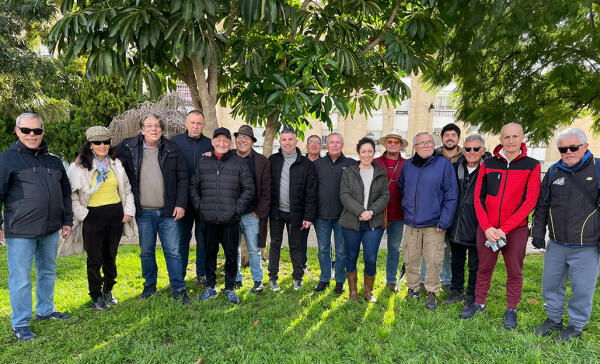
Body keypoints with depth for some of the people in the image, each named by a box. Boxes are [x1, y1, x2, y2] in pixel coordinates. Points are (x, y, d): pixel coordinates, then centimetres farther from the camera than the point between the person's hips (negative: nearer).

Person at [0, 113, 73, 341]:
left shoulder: (53, 161, 11)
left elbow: (65, 192, 17)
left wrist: (67, 220, 14)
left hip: (50, 229, 5)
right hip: (20, 231, -5)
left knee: (48, 272, 17)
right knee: (21, 278, 2)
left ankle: (45, 310, 34)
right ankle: (20, 323, 17)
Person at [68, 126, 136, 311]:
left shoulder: (116, 163, 8)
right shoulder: (79, 166, -3)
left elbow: (126, 188, 13)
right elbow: (72, 194, -2)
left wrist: (128, 210, 6)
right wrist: (81, 213, -9)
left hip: (115, 214, 3)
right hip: (93, 216, -3)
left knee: (111, 256, 13)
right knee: (95, 259, 3)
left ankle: (108, 290, 32)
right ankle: (96, 297, 19)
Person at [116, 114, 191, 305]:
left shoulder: (172, 149, 1)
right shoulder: (128, 147, 1)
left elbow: (182, 178, 1)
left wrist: (181, 204, -6)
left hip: (168, 211, -1)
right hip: (143, 212, 1)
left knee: (173, 251, 2)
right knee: (146, 251, 13)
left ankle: (178, 289, 13)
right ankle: (150, 285, 31)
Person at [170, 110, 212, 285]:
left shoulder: (210, 144, 6)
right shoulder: (175, 141, 4)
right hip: (182, 199, 0)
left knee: (203, 239, 8)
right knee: (182, 238, 7)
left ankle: (202, 274, 22)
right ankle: (179, 276, 21)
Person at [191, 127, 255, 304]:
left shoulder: (239, 163, 1)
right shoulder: (203, 162, 8)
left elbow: (248, 189, 1)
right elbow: (194, 186, 14)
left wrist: (237, 209, -6)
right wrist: (199, 206, 2)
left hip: (230, 220, -2)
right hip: (209, 220, 2)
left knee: (232, 255, 5)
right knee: (209, 253, 12)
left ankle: (230, 288, 23)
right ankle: (210, 287, 29)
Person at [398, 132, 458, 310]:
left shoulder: (444, 164, -5)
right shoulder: (407, 165, 7)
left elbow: (451, 195, -6)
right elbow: (401, 188, 21)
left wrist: (444, 221, -11)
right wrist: (407, 210, 10)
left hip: (434, 224, -3)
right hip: (411, 222, 4)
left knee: (433, 261, 3)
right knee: (410, 259, 10)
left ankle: (432, 292, 21)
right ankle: (412, 289, 27)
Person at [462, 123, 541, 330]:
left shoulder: (531, 166, -2)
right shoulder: (488, 164, 4)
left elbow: (530, 201, -8)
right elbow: (478, 197, 2)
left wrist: (504, 229, -14)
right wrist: (487, 227, -8)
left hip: (516, 229, -1)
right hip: (487, 228, 2)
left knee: (514, 271, 9)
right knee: (484, 268, 12)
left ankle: (511, 310, 26)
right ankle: (479, 303, 27)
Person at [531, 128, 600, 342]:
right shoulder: (553, 172, 6)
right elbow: (541, 205, 13)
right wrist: (538, 232, 9)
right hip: (556, 244, 4)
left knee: (582, 288, 7)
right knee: (551, 284, 14)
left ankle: (576, 325, 27)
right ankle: (554, 318, 33)